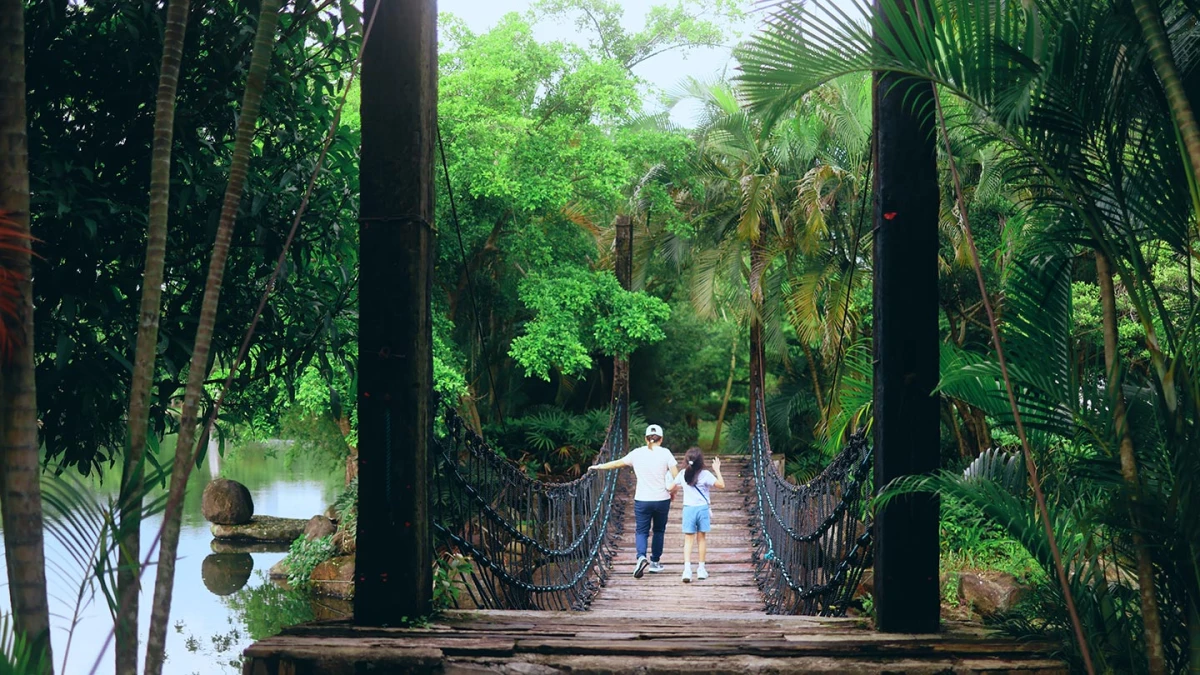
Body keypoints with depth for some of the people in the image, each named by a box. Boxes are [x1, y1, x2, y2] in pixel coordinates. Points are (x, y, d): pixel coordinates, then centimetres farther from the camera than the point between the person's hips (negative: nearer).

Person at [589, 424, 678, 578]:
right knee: (659, 530, 17)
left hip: (642, 500, 0)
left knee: (642, 531, 5)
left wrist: (598, 467, 25)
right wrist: (672, 492, 10)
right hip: (662, 499, 0)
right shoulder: (665, 453, -4)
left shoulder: (637, 453, 0)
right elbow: (676, 476, -8)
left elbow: (617, 463, 11)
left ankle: (641, 557, -20)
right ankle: (655, 562, 22)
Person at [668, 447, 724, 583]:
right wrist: (717, 470, -1)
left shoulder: (682, 474, -1)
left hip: (688, 509, 1)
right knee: (701, 538, 12)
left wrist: (680, 487, 33)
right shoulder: (705, 474, -11)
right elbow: (721, 485, -9)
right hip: (703, 508, -1)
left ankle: (687, 568, -17)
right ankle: (701, 569, 18)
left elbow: (672, 488, 11)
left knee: (688, 539, 0)